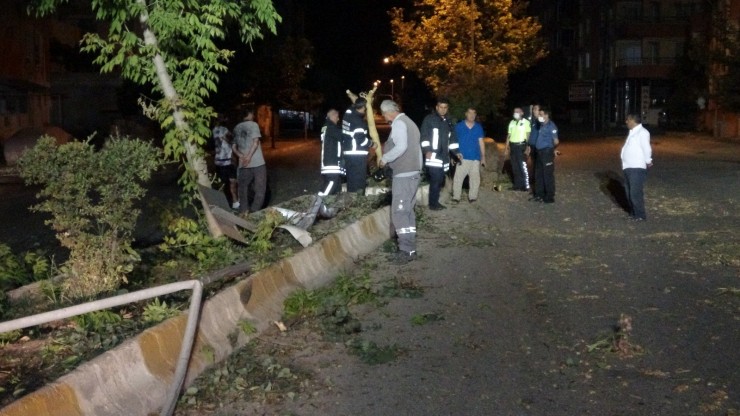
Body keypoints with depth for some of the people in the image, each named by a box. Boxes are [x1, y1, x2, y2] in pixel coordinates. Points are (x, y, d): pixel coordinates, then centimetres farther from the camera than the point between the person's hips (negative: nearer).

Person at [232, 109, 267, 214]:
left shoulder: (236, 128, 13)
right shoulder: (253, 124, -4)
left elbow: (233, 147, 11)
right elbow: (255, 142, -14)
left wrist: (241, 156, -2)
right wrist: (249, 156, -13)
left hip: (243, 164, 6)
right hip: (257, 163, -5)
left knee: (243, 189, 14)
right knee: (260, 190, 1)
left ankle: (243, 212, 17)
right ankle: (254, 213, -6)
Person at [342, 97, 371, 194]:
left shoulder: (348, 114, 8)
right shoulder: (358, 120, -18)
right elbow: (360, 139, -21)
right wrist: (371, 143, -5)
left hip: (348, 153, 9)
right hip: (358, 154, -9)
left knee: (351, 179, 15)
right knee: (358, 181, -3)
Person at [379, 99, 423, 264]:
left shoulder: (399, 123, -10)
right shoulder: (408, 121, 20)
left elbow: (401, 146, -23)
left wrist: (385, 158, -12)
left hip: (404, 174, -10)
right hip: (412, 172, 10)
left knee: (399, 212, -9)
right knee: (407, 211, 13)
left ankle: (406, 250, -11)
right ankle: (410, 247, 16)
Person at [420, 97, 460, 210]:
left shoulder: (447, 122, 19)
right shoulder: (429, 119, -3)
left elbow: (452, 139, 24)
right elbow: (424, 136, -10)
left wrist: (456, 152, 14)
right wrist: (427, 150, -20)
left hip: (443, 156, 7)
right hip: (433, 156, -7)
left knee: (440, 180, 8)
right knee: (435, 180, -11)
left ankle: (435, 202, 18)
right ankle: (433, 204, -3)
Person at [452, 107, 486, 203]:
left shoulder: (478, 127, 7)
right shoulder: (459, 126, 0)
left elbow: (481, 142, 9)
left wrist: (483, 156, 7)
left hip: (475, 158, 2)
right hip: (462, 158, -2)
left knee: (475, 179, 5)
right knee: (458, 178, -6)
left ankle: (472, 196, 16)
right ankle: (456, 197, 1)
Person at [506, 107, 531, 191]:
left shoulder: (526, 122, -3)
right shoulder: (511, 122, 14)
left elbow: (528, 135, -6)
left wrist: (527, 147, -14)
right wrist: (507, 147, 11)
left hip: (521, 146, -6)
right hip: (512, 146, 6)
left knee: (523, 166, -9)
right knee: (515, 167, 7)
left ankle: (526, 186, -6)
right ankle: (518, 185, 14)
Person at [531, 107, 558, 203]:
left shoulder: (551, 126, -13)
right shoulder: (542, 125, 13)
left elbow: (556, 141, -12)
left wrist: (551, 148, 3)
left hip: (547, 153, -9)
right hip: (540, 152, 9)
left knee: (548, 175, -2)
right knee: (538, 174, 15)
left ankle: (550, 197, 5)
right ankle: (539, 194, 26)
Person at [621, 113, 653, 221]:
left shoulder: (642, 132, -11)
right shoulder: (632, 132, 18)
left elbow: (646, 148, -19)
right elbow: (630, 149, 14)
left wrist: (648, 161, -11)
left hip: (637, 168, -10)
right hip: (628, 168, 10)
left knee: (635, 193, -9)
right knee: (629, 193, 14)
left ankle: (640, 215, -1)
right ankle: (633, 213, 25)